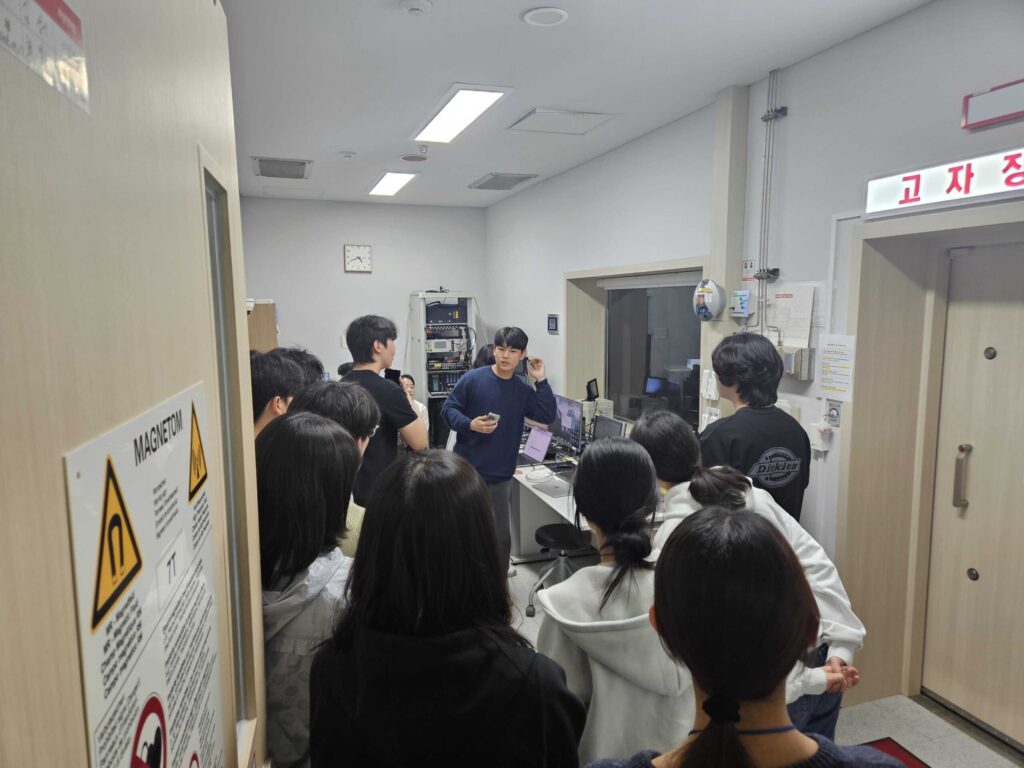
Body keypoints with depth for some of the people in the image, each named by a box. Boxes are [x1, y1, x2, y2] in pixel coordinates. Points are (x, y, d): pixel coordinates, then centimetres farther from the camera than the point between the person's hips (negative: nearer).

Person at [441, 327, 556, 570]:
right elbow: (448, 409, -4)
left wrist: (541, 381, -5)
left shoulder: (523, 390, 5)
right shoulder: (473, 379, -7)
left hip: (502, 475, 4)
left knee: (501, 536, 14)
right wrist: (470, 424, -21)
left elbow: (547, 416, -2)